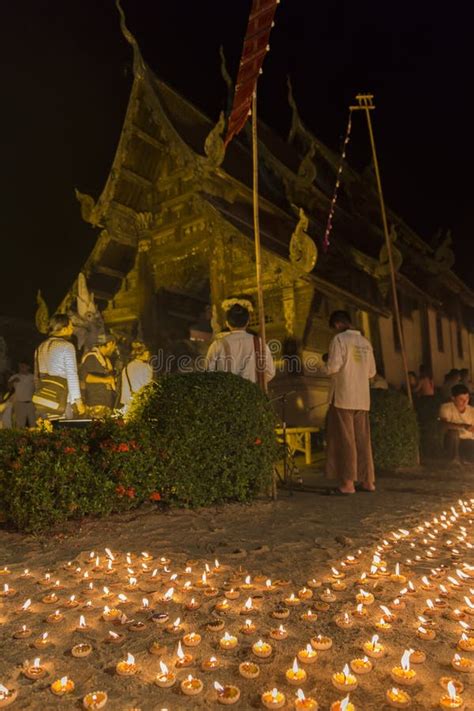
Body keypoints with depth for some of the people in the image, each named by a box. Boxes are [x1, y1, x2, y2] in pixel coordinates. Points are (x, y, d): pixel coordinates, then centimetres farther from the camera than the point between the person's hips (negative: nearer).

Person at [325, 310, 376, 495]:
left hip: (343, 398, -6)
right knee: (363, 440, 10)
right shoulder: (365, 342, 12)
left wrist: (327, 366, 5)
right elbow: (372, 371, 15)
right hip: (362, 399, 6)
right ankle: (367, 481, 16)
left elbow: (333, 367, -16)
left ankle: (347, 483, 0)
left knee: (345, 441, -2)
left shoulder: (339, 339, -7)